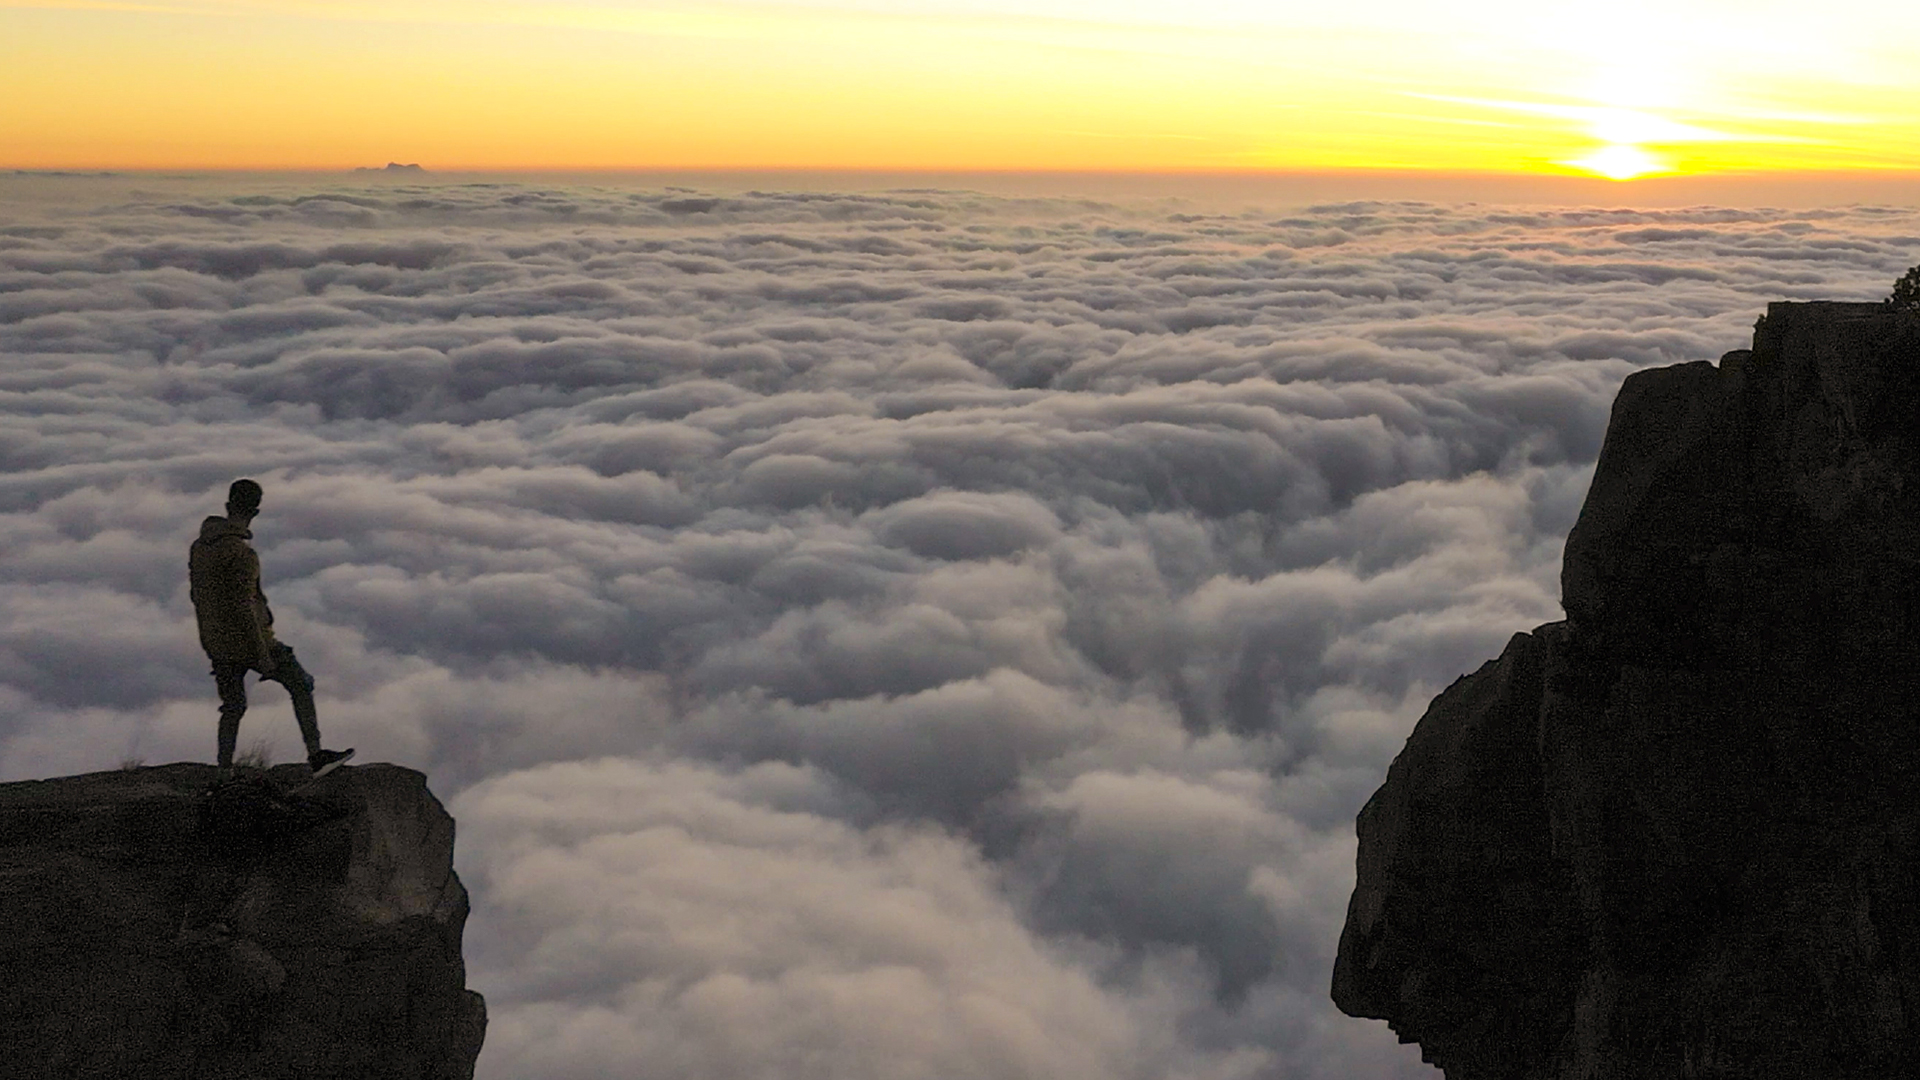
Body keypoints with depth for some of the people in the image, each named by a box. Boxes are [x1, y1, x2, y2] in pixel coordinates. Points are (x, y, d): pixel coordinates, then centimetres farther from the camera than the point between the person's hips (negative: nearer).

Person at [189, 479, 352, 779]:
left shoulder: (199, 546, 3)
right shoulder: (242, 553, -23)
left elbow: (195, 593, 15)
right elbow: (242, 607, -25)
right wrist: (262, 656, -20)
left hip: (215, 643, 7)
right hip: (248, 641, -7)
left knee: (232, 708, 17)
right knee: (301, 685, 8)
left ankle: (225, 777, 17)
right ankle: (316, 756, 6)